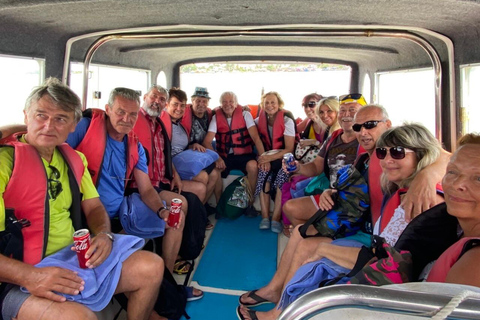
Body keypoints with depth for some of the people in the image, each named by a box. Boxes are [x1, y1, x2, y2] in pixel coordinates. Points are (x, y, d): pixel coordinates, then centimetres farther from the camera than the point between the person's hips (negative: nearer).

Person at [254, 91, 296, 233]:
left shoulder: (287, 121, -5)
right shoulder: (259, 121, 6)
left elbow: (289, 149, -10)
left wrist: (270, 158, -23)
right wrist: (263, 158, -17)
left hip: (283, 158, -2)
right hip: (267, 157, 2)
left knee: (282, 174, -34)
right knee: (264, 170, -31)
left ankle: (276, 218, -31)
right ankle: (265, 216, -31)